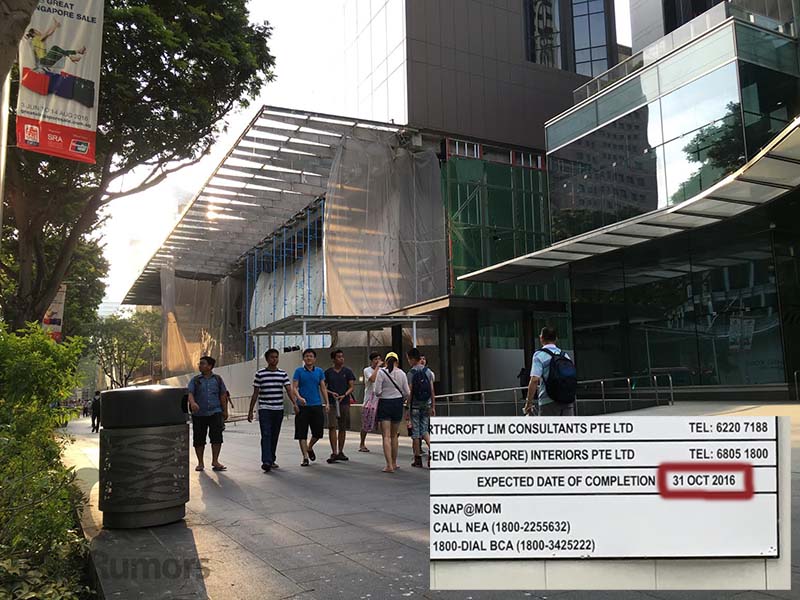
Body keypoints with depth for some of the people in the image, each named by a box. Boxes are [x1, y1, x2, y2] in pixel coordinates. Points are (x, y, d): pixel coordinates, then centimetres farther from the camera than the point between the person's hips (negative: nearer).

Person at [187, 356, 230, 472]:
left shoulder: (217, 379, 10)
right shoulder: (195, 380, 9)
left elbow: (223, 395, 12)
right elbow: (190, 393, -5)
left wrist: (225, 411, 9)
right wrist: (192, 403, -26)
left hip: (215, 412, -1)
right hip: (199, 414, 1)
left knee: (217, 436, -10)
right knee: (198, 439, 4)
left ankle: (215, 461, 0)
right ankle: (200, 463, 18)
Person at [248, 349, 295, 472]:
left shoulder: (283, 374, 7)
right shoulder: (260, 374, 0)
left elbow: (289, 390, 0)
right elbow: (255, 393, 3)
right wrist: (250, 411, 3)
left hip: (279, 410, 3)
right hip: (264, 410, -3)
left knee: (275, 436, 10)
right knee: (266, 435, -13)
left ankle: (272, 460, 21)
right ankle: (266, 462, -18)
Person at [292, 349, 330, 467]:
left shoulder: (319, 371, 8)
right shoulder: (299, 371, 0)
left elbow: (323, 388, 9)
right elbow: (294, 387, -5)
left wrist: (327, 403, 1)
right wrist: (299, 398, -24)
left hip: (317, 405, 2)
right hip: (302, 406, -2)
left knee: (318, 432, 4)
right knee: (302, 433, -1)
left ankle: (309, 448, 33)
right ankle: (305, 457, 9)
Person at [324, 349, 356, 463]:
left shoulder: (347, 371, 6)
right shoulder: (328, 372, 5)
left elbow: (351, 387, 3)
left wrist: (344, 395, -14)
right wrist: (331, 393, -11)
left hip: (344, 403, 1)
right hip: (332, 403, -1)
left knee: (343, 428, 7)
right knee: (332, 427, -11)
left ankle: (340, 452, 19)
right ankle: (334, 453, -9)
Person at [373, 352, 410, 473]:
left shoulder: (381, 372, -9)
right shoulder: (401, 373, 0)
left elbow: (377, 391, -12)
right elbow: (407, 392, 1)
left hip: (384, 404, -3)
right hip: (397, 403, 3)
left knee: (386, 436, -2)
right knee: (394, 435, 16)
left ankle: (389, 465, -10)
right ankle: (394, 463, 26)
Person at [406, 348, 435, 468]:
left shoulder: (411, 373, -10)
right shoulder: (428, 371, 3)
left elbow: (410, 392, -11)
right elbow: (432, 391, 4)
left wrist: (408, 408, -5)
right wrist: (433, 407, 9)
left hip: (415, 405, -4)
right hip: (427, 404, 4)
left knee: (415, 432, 4)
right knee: (424, 430, 15)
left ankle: (418, 459, 9)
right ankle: (431, 448, -9)